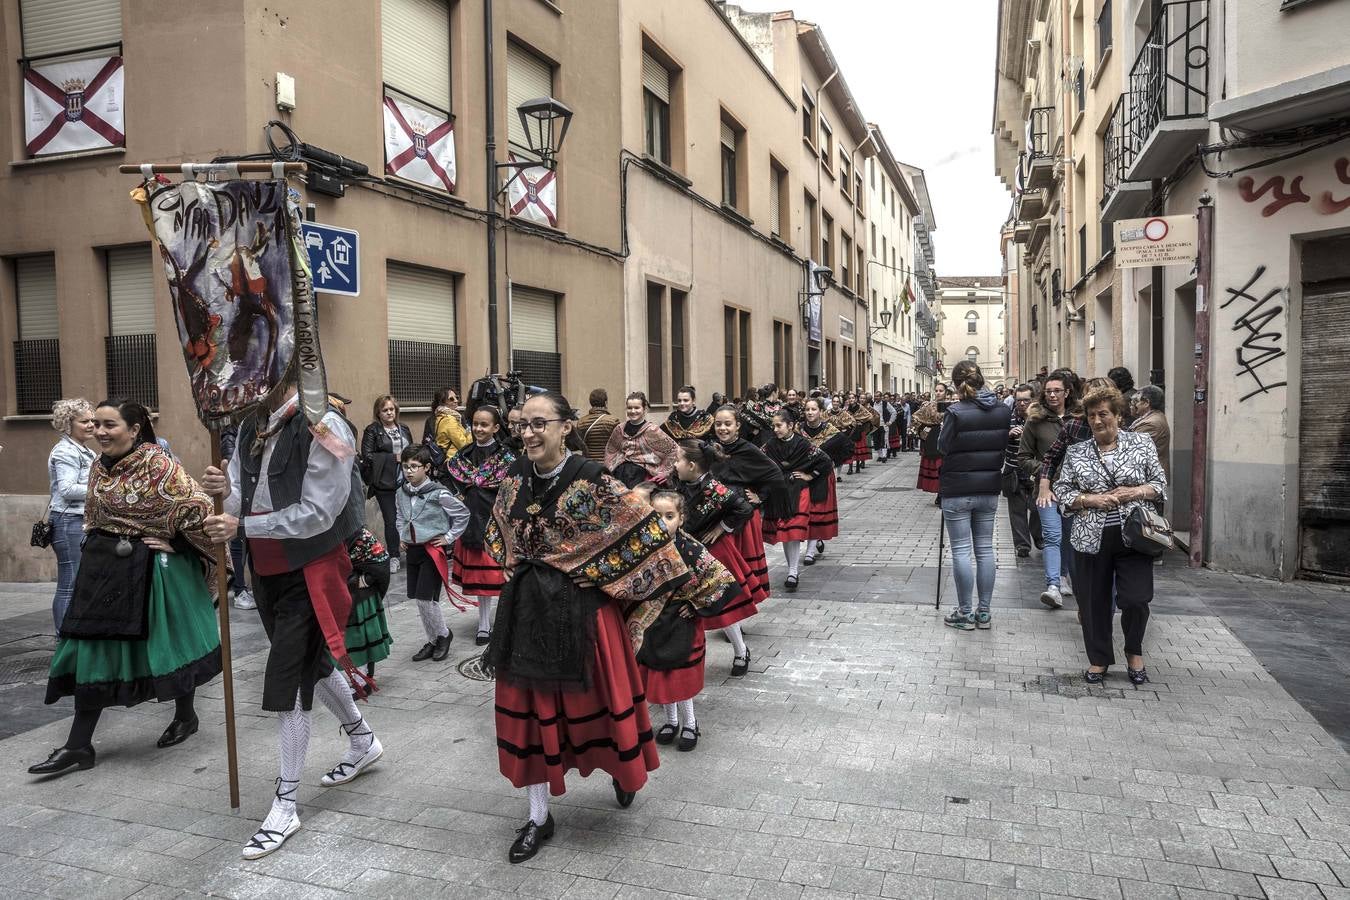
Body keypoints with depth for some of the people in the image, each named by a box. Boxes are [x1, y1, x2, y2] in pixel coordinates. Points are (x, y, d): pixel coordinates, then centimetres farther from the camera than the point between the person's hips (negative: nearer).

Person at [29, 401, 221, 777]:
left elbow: (198, 508, -21)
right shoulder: (99, 467, 6)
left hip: (150, 570, -7)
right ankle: (78, 745, 12)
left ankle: (185, 716, 30)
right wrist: (100, 546, 15)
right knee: (93, 650, 6)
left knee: (167, 643, 7)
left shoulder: (160, 466, -17)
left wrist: (169, 540, -12)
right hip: (103, 568, 7)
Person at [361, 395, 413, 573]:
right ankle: (394, 557, 14)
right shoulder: (372, 430, -2)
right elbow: (367, 455, -11)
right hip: (385, 483, -4)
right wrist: (394, 457, -14)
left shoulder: (403, 428, 14)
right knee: (391, 520, 2)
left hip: (405, 480, 4)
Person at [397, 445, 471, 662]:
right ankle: (432, 640, 23)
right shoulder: (402, 492, 4)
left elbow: (463, 513, -6)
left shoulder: (438, 493, -14)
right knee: (419, 599, 9)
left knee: (426, 598, -10)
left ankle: (443, 634, 14)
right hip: (412, 549, 6)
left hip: (432, 549, -6)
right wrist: (402, 537, 12)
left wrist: (449, 537, -5)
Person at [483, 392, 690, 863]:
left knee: (595, 699, 11)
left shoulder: (591, 480, -15)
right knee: (530, 707, 11)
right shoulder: (515, 479, 1)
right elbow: (500, 535, 21)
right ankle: (539, 816, 27)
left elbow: (644, 528, -12)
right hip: (527, 611, 5)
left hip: (583, 609, -5)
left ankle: (622, 770, 44)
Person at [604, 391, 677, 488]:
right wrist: (610, 469, 10)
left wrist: (665, 471, -1)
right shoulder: (619, 430, 9)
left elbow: (673, 448, 0)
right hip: (620, 474, 4)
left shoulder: (652, 431, -3)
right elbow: (610, 451, 22)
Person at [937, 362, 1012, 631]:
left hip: (958, 490, -5)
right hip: (989, 488, 5)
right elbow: (1006, 445, 9)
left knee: (961, 551, 2)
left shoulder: (956, 412, -17)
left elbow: (943, 446, -8)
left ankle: (965, 613, 9)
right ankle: (984, 613, 18)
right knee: (985, 549, 11)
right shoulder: (1003, 410, 0)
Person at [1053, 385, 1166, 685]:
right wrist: (1089, 499, -11)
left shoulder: (1141, 443, 5)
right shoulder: (1076, 452, 7)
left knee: (1136, 600, -6)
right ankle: (1098, 659, 25)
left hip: (1133, 536, -1)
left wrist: (1135, 492, -11)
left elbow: (1160, 483, 7)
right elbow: (1062, 491, 6)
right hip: (1091, 539, 1)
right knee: (1094, 602, 7)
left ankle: (1134, 652, 23)